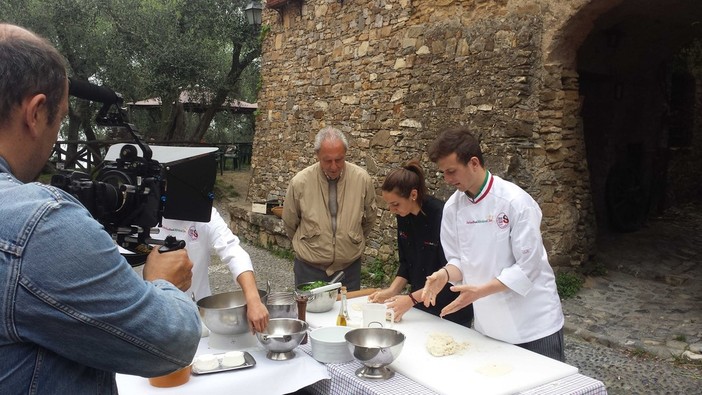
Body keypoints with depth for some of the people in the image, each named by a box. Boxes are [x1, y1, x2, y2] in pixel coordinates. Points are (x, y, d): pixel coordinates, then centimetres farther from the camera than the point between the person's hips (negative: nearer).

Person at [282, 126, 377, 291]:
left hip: (349, 267, 1)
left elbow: (369, 217, 9)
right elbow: (289, 223, 4)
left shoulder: (362, 179, -9)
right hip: (310, 268, -1)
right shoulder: (300, 182, -13)